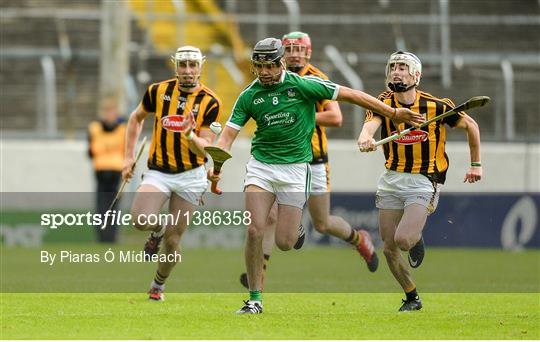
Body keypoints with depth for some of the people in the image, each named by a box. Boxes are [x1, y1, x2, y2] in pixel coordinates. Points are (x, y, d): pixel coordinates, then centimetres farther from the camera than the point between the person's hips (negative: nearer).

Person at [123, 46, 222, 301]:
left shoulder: (210, 102, -8)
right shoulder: (158, 91, -3)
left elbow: (205, 148, -10)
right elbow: (136, 118, 15)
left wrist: (191, 136, -32)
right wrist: (129, 156, 9)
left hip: (190, 176, -1)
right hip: (157, 172, 1)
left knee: (172, 240, 1)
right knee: (141, 220, -25)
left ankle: (159, 284, 28)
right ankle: (158, 230, 13)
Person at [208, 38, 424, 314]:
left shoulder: (302, 85, -7)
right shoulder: (248, 96, 0)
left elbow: (350, 95, -4)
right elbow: (229, 133, -1)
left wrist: (393, 113, -3)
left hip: (295, 168, -1)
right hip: (261, 165, 1)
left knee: (284, 243, -7)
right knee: (254, 231, -16)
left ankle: (297, 225, 32)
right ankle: (254, 299, -3)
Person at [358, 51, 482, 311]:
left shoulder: (436, 106, -5)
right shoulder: (383, 105, -4)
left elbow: (470, 125, 10)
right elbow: (371, 123, -26)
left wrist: (476, 164, 16)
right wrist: (365, 138, -50)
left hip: (424, 182, -3)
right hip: (392, 180, 3)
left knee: (403, 240, -21)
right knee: (389, 248, 2)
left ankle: (417, 238, 18)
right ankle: (412, 297, 24)